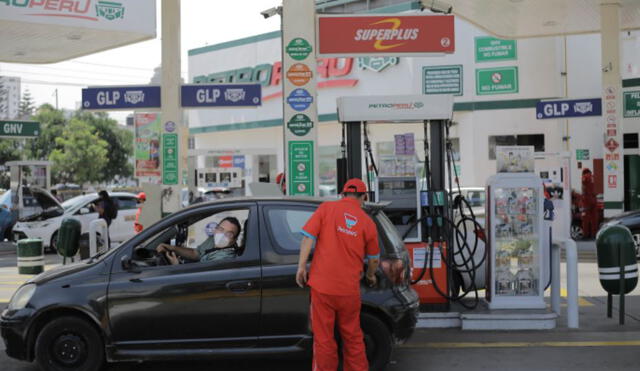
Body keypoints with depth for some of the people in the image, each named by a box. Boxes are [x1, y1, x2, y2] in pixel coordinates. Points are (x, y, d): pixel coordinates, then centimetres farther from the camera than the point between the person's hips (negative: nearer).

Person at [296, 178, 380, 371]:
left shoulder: (326, 208, 0)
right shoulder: (367, 222, 4)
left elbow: (308, 236, -9)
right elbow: (373, 258, 15)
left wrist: (301, 266, -4)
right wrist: (370, 276, 34)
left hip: (322, 284, -1)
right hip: (349, 289, 2)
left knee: (323, 338, 7)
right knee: (352, 337, 16)